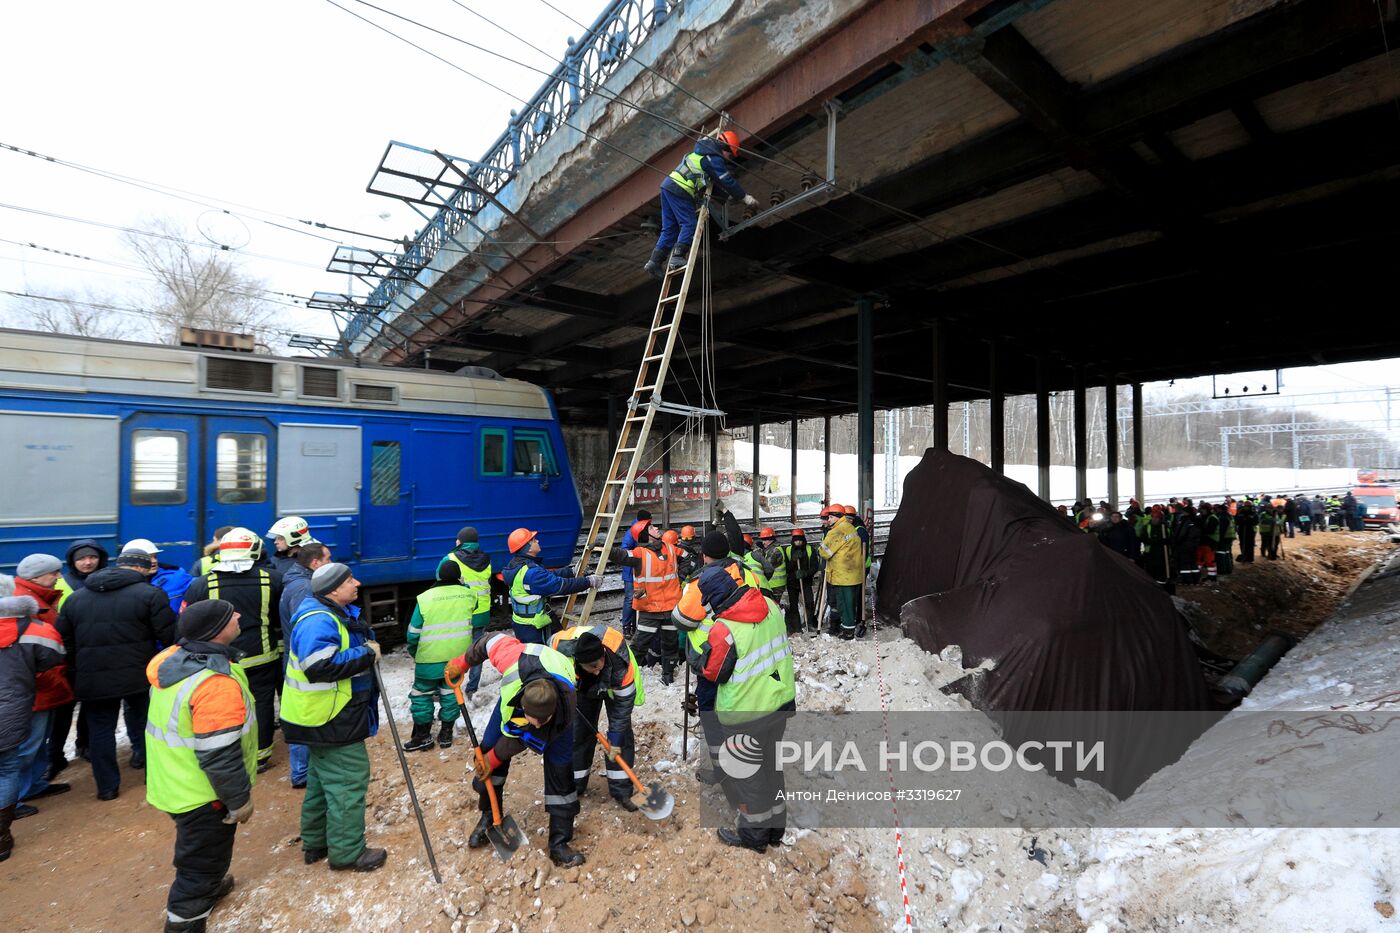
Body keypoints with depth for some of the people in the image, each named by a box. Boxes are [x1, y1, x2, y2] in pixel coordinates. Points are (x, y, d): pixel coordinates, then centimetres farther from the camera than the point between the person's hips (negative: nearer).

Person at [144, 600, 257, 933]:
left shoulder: (176, 658, -5)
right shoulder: (216, 683, -34)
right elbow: (219, 756, -28)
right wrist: (240, 800, -14)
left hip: (177, 784, 10)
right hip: (202, 795, -10)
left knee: (197, 853, 32)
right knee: (203, 862, 9)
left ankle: (206, 888, 54)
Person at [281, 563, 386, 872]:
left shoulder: (331, 615, 10)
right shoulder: (318, 621, -25)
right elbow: (322, 666, -36)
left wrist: (367, 649, 4)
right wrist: (367, 654, -27)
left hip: (325, 718, 11)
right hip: (331, 721, -11)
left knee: (322, 777, 22)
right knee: (348, 781, 0)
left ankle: (315, 843, 38)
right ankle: (347, 852, 13)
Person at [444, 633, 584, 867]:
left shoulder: (566, 707, -42)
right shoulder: (513, 660, -46)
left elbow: (521, 738, -25)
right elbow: (496, 639, -22)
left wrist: (494, 759, -11)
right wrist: (463, 662, -7)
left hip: (559, 704, -3)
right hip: (515, 696, 3)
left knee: (560, 767, -10)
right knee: (488, 747, -1)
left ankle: (559, 843, 4)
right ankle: (488, 817, 24)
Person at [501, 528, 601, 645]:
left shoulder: (518, 565, 5)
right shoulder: (530, 573, -28)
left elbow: (549, 576, 13)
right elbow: (560, 585, -25)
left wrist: (573, 571, 15)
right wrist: (589, 582, -17)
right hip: (531, 628, -10)